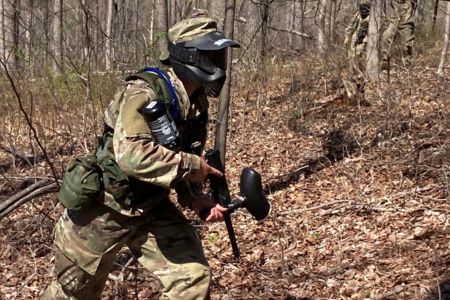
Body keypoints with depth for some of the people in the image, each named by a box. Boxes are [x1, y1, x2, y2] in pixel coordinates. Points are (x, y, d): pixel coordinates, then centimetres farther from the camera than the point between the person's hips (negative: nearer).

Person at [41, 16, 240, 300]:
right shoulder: (143, 94, -25)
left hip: (152, 207, 6)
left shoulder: (197, 103, 0)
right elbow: (132, 155, -38)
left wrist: (196, 198, -6)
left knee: (194, 277, -5)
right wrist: (191, 165, -29)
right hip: (105, 209, -6)